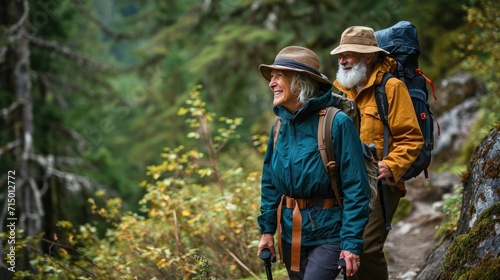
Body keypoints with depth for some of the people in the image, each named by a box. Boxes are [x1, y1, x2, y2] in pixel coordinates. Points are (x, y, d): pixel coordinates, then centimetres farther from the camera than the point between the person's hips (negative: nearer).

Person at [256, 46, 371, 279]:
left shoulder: (337, 123, -14)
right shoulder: (280, 126, 4)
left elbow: (356, 188, -15)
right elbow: (269, 182, 13)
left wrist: (352, 243, -18)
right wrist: (267, 230, 8)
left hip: (328, 234, -6)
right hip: (291, 233, 7)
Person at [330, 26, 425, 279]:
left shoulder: (391, 87, -6)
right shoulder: (338, 87, 12)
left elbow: (411, 138, -9)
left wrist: (391, 166, -21)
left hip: (379, 185, -6)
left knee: (367, 247, -14)